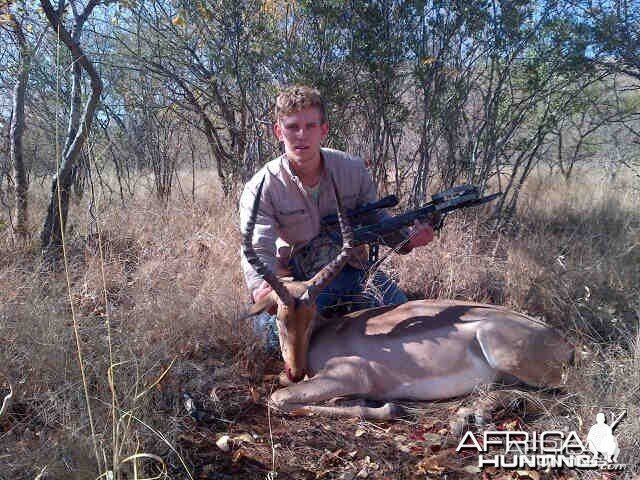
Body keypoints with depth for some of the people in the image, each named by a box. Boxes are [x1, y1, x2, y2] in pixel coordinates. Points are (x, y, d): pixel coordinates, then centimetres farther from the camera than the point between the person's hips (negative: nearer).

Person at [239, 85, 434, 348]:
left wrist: (408, 237, -16)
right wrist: (261, 287, -45)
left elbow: (377, 218, 5)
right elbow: (257, 250, -23)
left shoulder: (353, 169, -5)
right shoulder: (261, 188, -15)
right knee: (277, 327, -28)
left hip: (351, 269, 3)